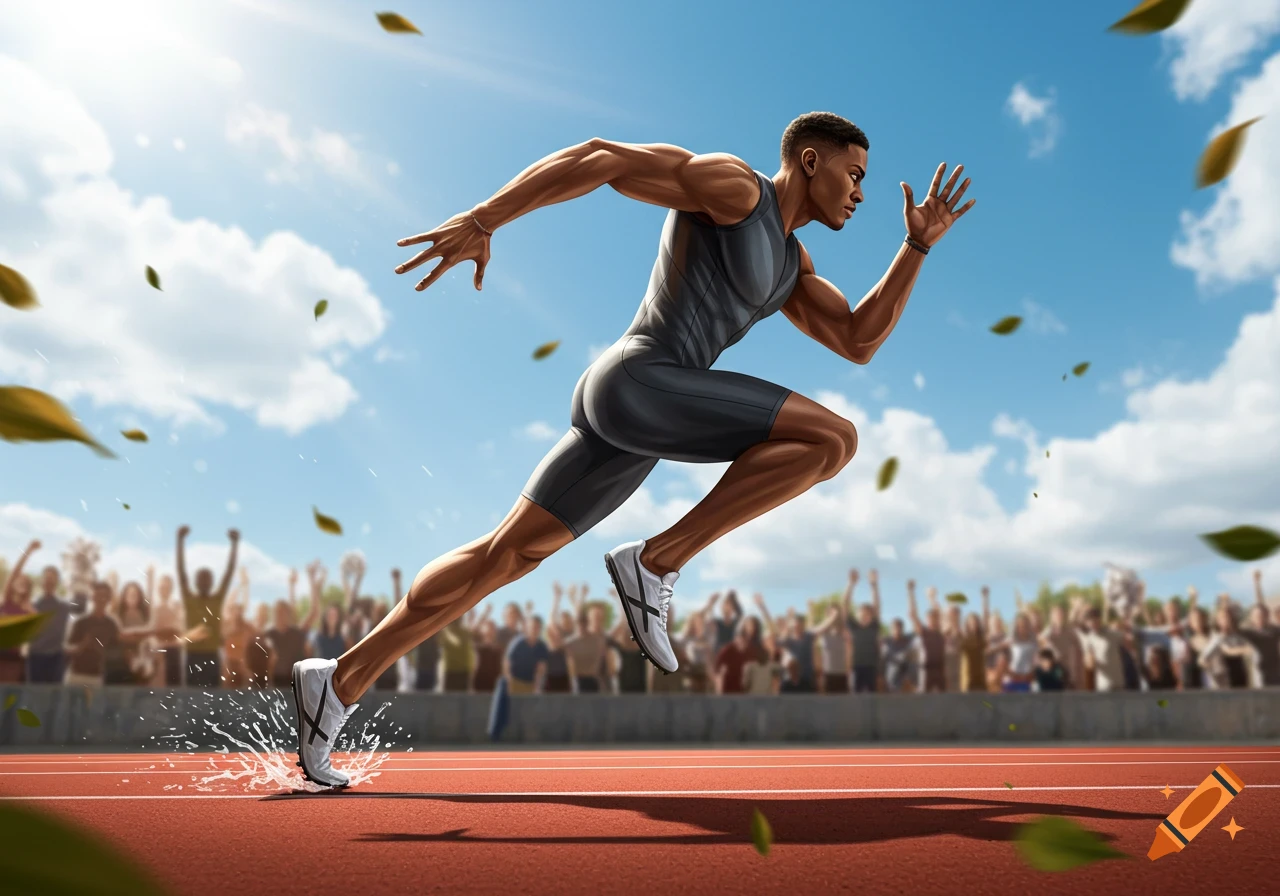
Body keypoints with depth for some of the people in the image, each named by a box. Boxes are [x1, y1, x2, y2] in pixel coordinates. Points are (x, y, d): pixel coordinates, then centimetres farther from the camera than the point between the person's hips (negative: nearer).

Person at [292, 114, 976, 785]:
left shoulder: (790, 265, 27)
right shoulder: (730, 184, 1)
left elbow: (858, 343, 21)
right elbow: (598, 157, -5)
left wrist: (918, 244, 20)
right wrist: (479, 222, -13)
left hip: (625, 424, 9)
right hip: (639, 383, -9)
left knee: (504, 556, 8)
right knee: (833, 439, -10)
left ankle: (339, 682, 16)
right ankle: (656, 560, -10)